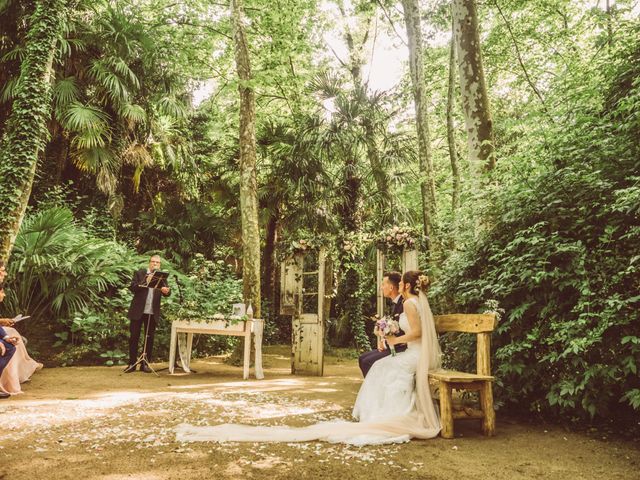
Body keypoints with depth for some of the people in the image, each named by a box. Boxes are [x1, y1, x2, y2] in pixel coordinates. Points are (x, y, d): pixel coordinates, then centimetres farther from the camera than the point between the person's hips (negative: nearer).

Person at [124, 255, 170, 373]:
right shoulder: (139, 273, 4)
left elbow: (167, 292, -2)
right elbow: (132, 287, -7)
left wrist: (167, 291, -26)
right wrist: (145, 282, -19)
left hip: (153, 313, 2)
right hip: (138, 311, -1)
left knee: (149, 338, 5)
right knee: (134, 337, 3)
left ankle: (145, 364, 14)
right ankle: (132, 363, 12)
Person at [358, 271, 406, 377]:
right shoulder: (396, 303, 13)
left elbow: (403, 332, -23)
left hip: (401, 349, -10)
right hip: (392, 346, 10)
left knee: (368, 362, -17)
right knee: (362, 358, 6)